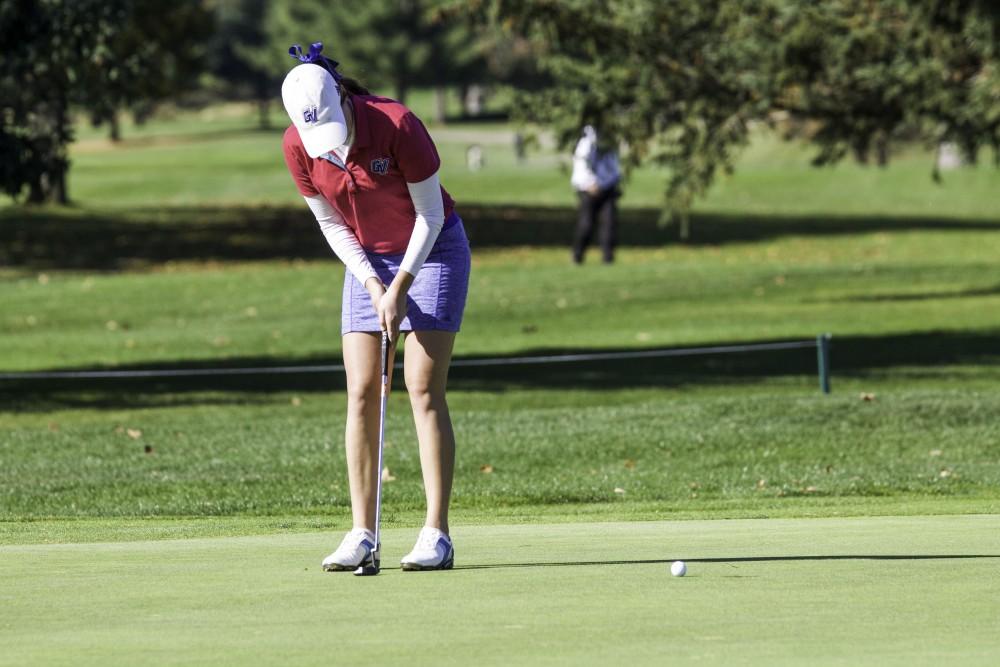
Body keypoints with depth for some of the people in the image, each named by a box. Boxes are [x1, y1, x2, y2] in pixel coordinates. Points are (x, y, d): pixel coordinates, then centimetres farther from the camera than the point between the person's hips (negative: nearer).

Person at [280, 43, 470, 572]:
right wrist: (371, 281, -11)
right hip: (369, 259, 4)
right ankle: (362, 533, -4)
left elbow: (430, 213, -16)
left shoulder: (398, 125, -27)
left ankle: (437, 534, -15)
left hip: (432, 249, -4)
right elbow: (330, 222, -1)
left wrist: (401, 286, -19)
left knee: (423, 388, -13)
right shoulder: (298, 146, -14)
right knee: (361, 393, -5)